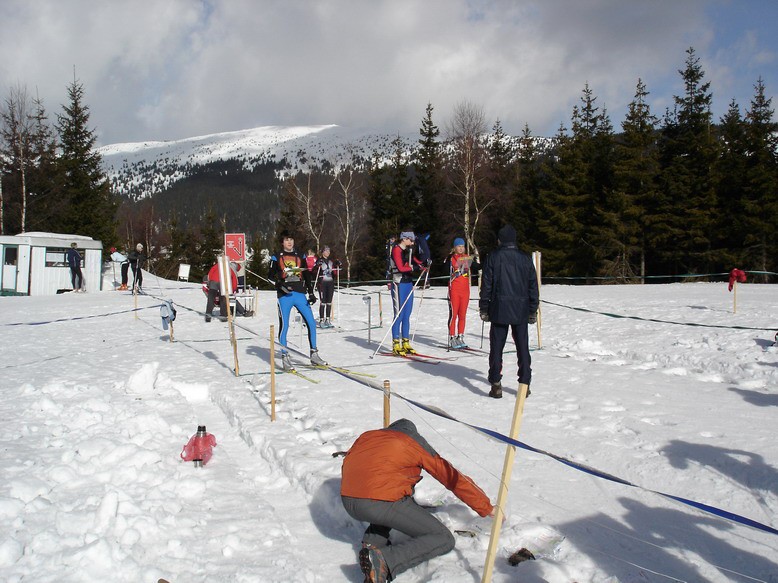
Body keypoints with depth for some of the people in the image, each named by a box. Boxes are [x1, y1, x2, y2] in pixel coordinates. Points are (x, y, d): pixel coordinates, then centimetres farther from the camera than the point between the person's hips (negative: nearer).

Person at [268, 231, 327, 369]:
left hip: (300, 294, 3)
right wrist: (280, 284, -14)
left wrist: (311, 293, 5)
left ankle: (314, 355, 6)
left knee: (311, 323, -4)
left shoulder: (300, 257, 15)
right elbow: (271, 274, 4)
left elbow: (307, 276, 14)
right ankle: (285, 358, 6)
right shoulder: (277, 257, 7)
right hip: (284, 295, -3)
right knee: (284, 326, -3)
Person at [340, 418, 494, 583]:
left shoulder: (366, 436, 25)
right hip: (382, 505, -6)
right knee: (444, 540, 6)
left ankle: (373, 540, 12)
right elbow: (453, 477, 17)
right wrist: (486, 508, 25)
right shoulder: (416, 442, 15)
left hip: (347, 502, 6)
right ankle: (383, 559, -17)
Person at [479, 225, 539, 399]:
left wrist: (483, 309, 4)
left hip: (499, 309, -2)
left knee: (496, 347, 2)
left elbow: (486, 284, -3)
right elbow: (533, 285, 10)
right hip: (521, 310, 2)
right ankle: (525, 383, 10)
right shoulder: (525, 258, 7)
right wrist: (533, 310, 17)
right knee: (523, 347, 9)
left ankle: (496, 384, -1)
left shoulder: (493, 257, -1)